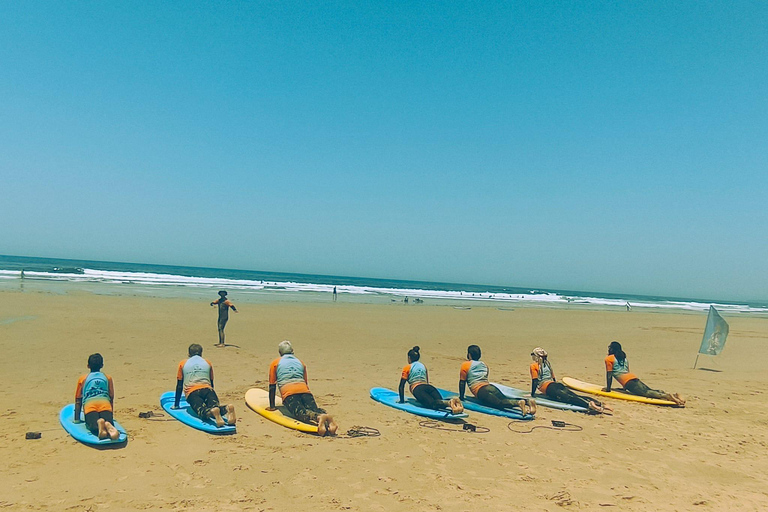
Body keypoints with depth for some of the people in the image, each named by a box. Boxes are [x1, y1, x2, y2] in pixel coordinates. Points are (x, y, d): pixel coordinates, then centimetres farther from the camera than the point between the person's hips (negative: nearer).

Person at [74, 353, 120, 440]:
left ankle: (98, 425, -53)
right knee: (108, 421, -16)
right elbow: (111, 398, 28)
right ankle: (108, 425, -50)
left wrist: (77, 419, 31)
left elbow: (78, 400, 26)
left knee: (93, 425, -20)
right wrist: (111, 415, 37)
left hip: (89, 404, 0)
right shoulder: (108, 378, 30)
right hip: (105, 404, 0)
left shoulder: (82, 379, 29)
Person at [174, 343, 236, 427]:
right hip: (207, 389, 2)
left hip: (192, 392, -2)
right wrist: (210, 398, 49)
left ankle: (212, 412, -59)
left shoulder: (182, 364, 25)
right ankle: (227, 408, -52)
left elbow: (179, 386, 25)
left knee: (202, 411, -23)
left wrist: (176, 405, 33)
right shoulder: (208, 363, 29)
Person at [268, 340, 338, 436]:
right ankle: (327, 419, -43)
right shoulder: (301, 363, 34)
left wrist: (272, 406, 29)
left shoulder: (275, 363, 25)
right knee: (314, 409, -9)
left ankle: (318, 418, -56)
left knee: (300, 412, -24)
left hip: (288, 392, -4)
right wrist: (306, 403, 53)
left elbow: (272, 386, 22)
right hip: (304, 389, 4)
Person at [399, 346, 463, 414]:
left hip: (417, 389, -5)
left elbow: (401, 386, 16)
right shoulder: (423, 366, 32)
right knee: (440, 402, -20)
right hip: (428, 387, 5)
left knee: (433, 404, -29)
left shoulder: (407, 368, 17)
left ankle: (449, 403, -60)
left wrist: (402, 401, 24)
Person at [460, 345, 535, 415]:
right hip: (491, 386, 6)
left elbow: (462, 382, 12)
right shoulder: (483, 364, 29)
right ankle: (527, 401, -33)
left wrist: (461, 396, 24)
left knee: (499, 403, -25)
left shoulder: (465, 365, 11)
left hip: (481, 391, -6)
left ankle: (518, 403, -51)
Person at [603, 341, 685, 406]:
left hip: (628, 382, -8)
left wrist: (608, 388, 9)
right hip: (634, 377, 8)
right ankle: (673, 395, -21)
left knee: (646, 392, -23)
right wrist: (625, 387, 47)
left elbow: (609, 375, 4)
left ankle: (667, 396, -44)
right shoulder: (624, 358, 32)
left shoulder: (609, 359, 8)